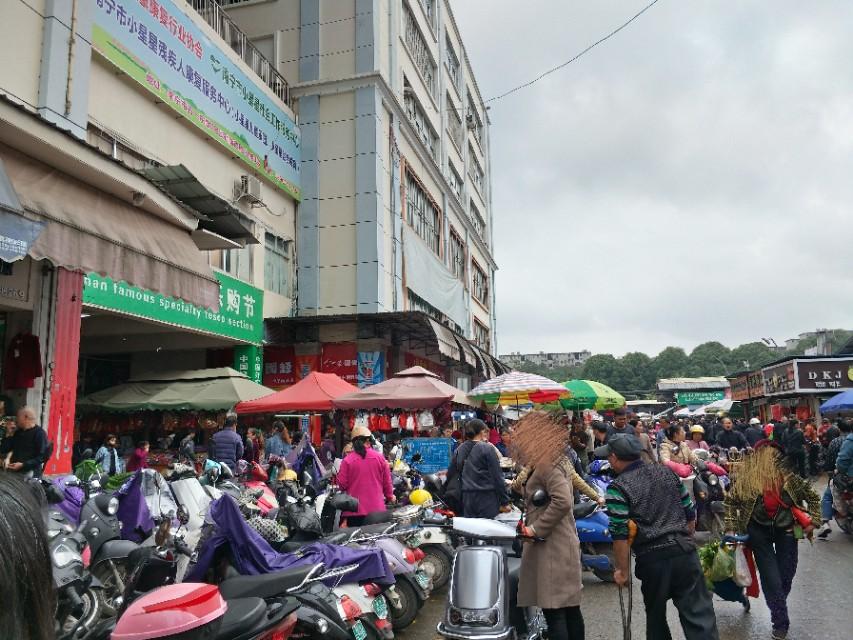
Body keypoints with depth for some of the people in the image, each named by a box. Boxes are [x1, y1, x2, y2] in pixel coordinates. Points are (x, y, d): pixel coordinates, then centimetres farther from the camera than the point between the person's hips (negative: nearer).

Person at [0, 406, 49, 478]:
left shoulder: (39, 433, -6)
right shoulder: (18, 432, 18)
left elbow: (42, 457, -13)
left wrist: (23, 465, -19)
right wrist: (8, 435, 6)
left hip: (29, 472, -6)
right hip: (13, 471, 7)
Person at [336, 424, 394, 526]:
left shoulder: (347, 460, -7)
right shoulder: (379, 457, -1)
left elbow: (342, 484, -5)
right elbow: (387, 481, 7)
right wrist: (390, 496, 25)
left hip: (355, 510, -1)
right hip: (377, 509, 2)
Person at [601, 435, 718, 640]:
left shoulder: (617, 489, -9)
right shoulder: (666, 472, 7)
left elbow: (620, 534, -13)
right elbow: (690, 512, 12)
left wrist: (622, 571, -2)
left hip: (652, 558, -3)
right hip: (685, 551, 3)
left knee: (656, 617, 18)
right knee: (699, 614, 4)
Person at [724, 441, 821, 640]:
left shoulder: (788, 477, -17)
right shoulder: (746, 479, -18)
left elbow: (812, 496, -1)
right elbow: (730, 500, -3)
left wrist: (812, 521, -4)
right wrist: (732, 527, -5)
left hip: (786, 530, 1)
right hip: (759, 531, -1)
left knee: (786, 575, 12)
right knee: (771, 579, 0)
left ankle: (778, 608, 40)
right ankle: (780, 623, 15)